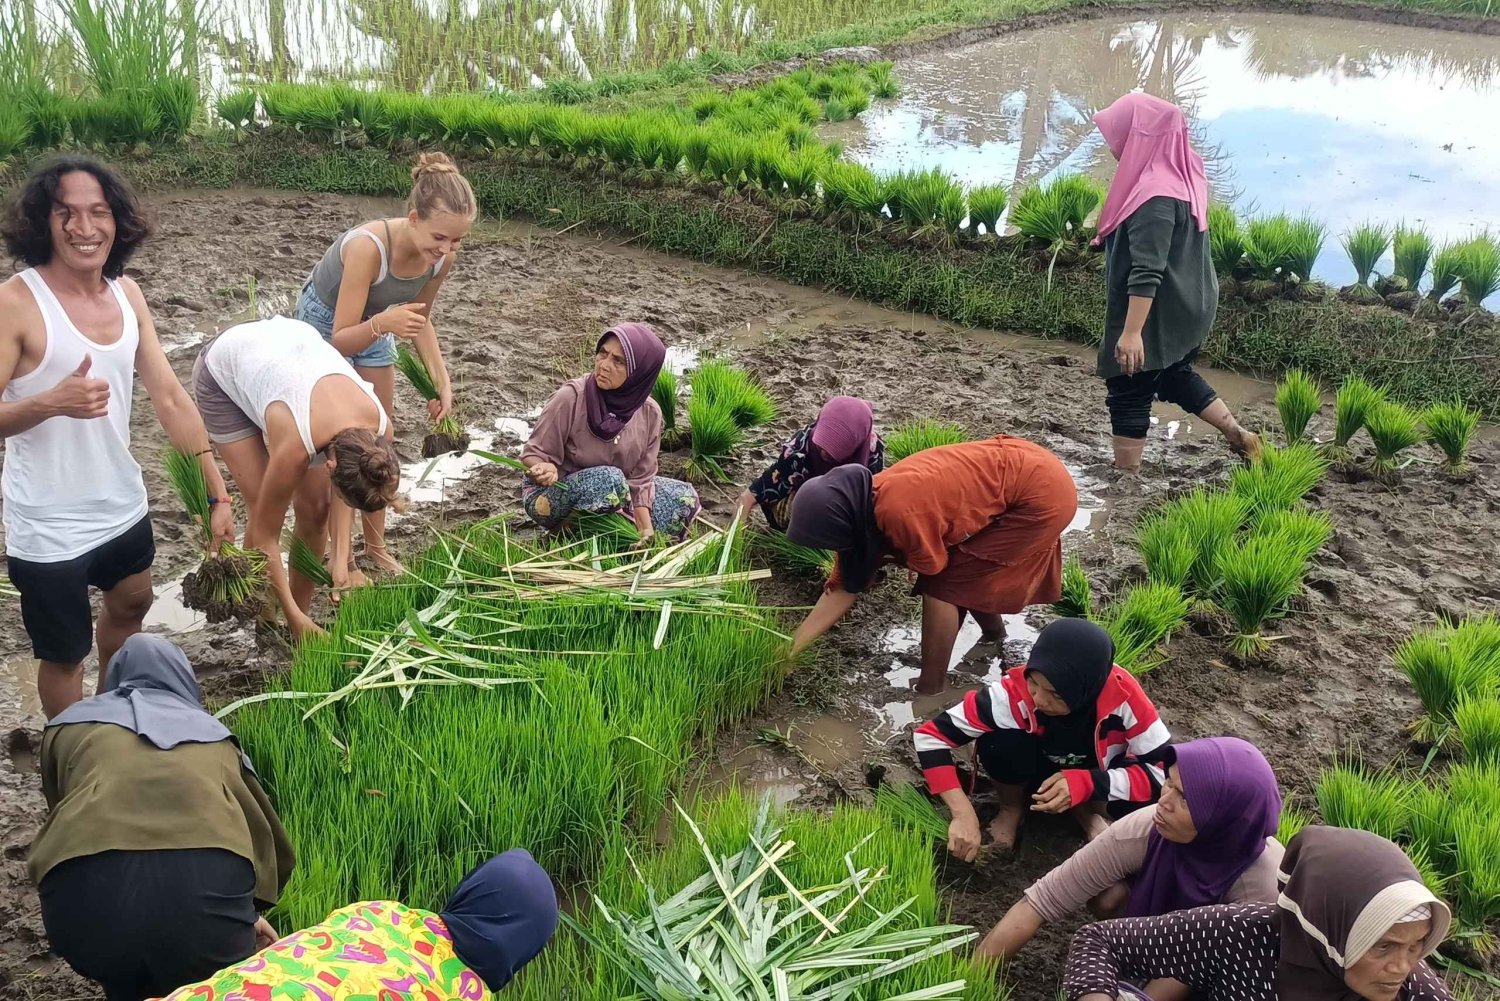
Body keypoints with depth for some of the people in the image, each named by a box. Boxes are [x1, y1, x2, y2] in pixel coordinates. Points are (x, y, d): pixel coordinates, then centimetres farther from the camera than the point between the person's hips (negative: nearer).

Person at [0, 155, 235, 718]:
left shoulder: (127, 294, -2)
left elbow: (170, 397, 1)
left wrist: (218, 494, 0)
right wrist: (51, 402, -38)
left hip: (123, 504, 7)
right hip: (50, 528, -7)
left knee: (131, 605, 29)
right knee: (64, 652, 11)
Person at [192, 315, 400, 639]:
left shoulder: (376, 424, -28)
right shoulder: (295, 445, -41)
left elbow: (345, 480, -4)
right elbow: (265, 535, -25)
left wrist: (341, 558, -12)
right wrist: (295, 616, -18)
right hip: (223, 369, -4)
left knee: (315, 509, -2)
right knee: (264, 512, -11)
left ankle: (303, 611, 17)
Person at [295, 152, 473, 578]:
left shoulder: (442, 257, -24)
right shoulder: (368, 246, -41)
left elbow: (421, 320, -4)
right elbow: (341, 340, -36)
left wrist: (441, 379, -15)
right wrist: (382, 324, -56)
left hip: (372, 327, 6)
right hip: (324, 323, -5)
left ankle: (376, 546, 27)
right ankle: (339, 555, 6)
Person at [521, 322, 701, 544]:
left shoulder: (649, 412, -11)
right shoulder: (571, 397, -24)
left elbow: (640, 479, -6)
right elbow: (533, 454, -15)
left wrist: (645, 528, -20)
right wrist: (545, 470, -38)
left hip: (609, 490, 5)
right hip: (549, 497, -5)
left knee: (684, 498, -5)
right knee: (609, 479, -35)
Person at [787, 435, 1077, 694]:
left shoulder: (898, 511, -30)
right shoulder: (865, 505, -1)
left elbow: (932, 565, -11)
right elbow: (844, 587, 6)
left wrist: (883, 558, 4)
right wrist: (793, 646, 7)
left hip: (1042, 495, -8)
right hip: (1021, 473, 8)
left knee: (942, 584, -4)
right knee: (965, 572, 21)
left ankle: (931, 691, 6)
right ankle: (994, 637, 46)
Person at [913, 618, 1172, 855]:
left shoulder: (1122, 695, -34)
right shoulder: (1014, 691, -34)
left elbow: (1164, 770, -28)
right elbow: (931, 735, -31)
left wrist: (1085, 784, -40)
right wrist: (963, 814, -41)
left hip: (1091, 775, 0)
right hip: (1036, 770, 0)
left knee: (1145, 794, -31)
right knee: (1001, 741, -34)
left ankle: (1087, 810, 3)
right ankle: (1012, 808, -1)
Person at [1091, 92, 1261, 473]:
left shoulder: (1155, 198, -27)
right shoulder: (1181, 177, 3)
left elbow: (1146, 273, -31)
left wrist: (1132, 331, -32)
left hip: (1158, 315, -10)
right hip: (1187, 307, 10)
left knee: (1128, 394, 5)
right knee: (1175, 376, 29)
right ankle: (1240, 437, 31)